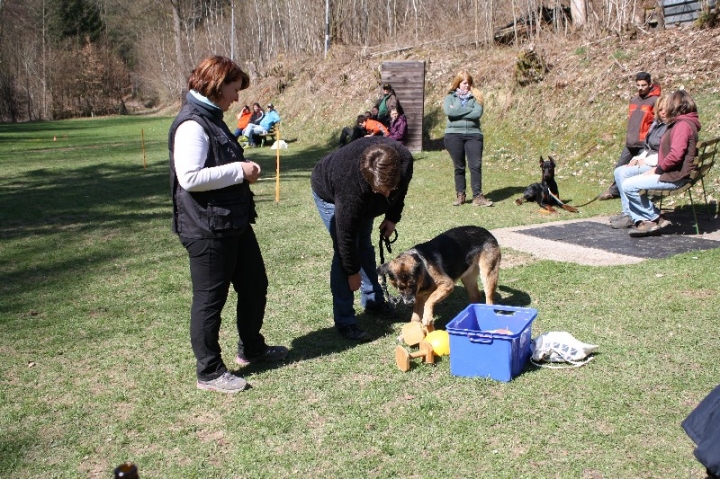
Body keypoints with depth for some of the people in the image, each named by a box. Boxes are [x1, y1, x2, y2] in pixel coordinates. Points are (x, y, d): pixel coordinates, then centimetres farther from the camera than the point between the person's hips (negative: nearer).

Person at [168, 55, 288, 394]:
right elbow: (189, 177, -27)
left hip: (234, 223, 10)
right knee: (210, 299, 2)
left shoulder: (212, 119, 14)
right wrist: (239, 171, -19)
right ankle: (209, 372, 17)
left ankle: (251, 348, 39)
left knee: (255, 285, 20)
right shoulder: (192, 124, -17)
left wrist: (243, 169, 7)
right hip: (206, 229, -10)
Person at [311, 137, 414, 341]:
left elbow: (401, 189, -5)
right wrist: (352, 272, -23)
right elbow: (346, 234, -33)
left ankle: (373, 301, 29)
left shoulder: (404, 161, -33)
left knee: (364, 244, 13)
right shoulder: (350, 186, -46)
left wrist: (392, 217, -7)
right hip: (330, 193, -6)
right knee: (344, 251, -14)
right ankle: (344, 321, -10)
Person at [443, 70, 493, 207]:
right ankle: (460, 195, 15)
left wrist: (458, 112, -7)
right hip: (453, 135, 0)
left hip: (473, 134, 0)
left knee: (476, 165, -7)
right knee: (459, 166, 6)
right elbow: (448, 111, -12)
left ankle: (478, 196, -6)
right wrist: (469, 109, -9)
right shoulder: (450, 97, 9)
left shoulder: (476, 97, 10)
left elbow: (478, 113, -8)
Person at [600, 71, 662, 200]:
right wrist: (628, 137, 17)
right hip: (630, 144, 7)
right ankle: (614, 190, 28)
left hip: (644, 145, -7)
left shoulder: (655, 101, -7)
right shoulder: (634, 100, 14)